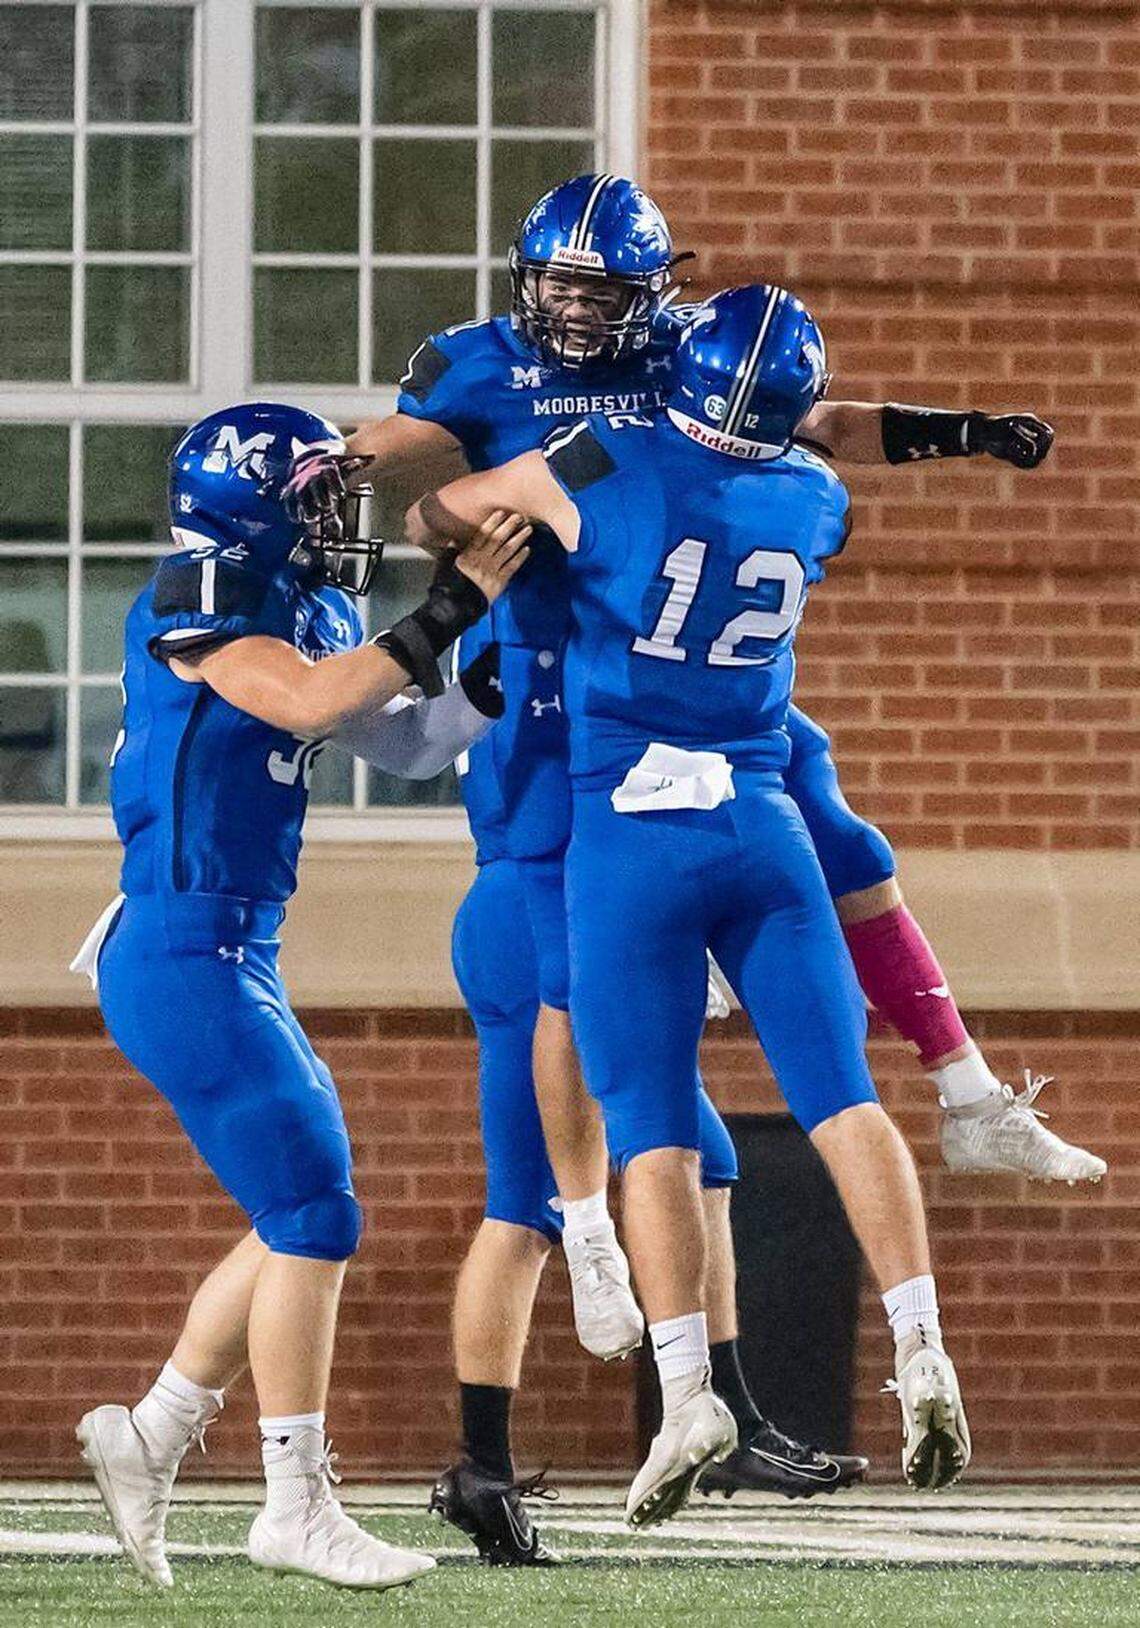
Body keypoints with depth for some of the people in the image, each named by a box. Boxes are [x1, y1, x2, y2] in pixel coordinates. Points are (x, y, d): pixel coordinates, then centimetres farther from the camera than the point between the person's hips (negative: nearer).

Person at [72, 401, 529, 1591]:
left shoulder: (308, 611, 14)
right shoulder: (196, 601, -13)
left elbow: (405, 744, 20)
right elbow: (308, 701, -26)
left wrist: (504, 670, 7)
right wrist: (447, 612, -22)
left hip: (234, 958, 10)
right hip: (185, 958, -10)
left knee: (303, 1216, 12)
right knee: (314, 1216, -11)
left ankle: (150, 1437, 20)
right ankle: (296, 1508, -7)